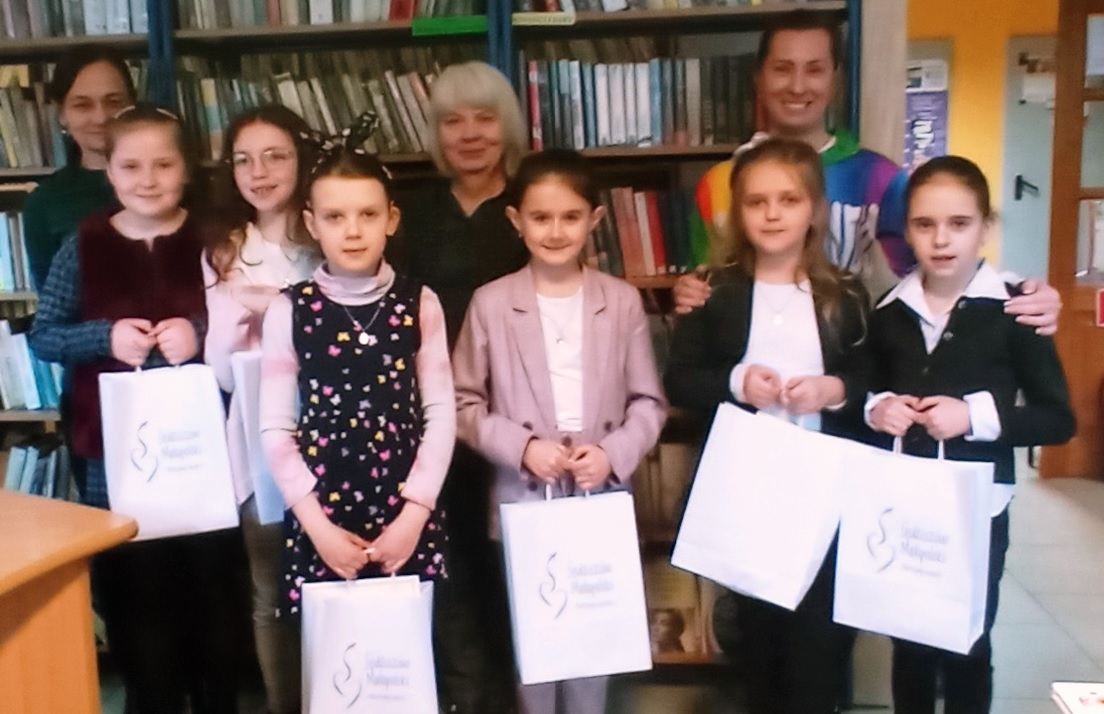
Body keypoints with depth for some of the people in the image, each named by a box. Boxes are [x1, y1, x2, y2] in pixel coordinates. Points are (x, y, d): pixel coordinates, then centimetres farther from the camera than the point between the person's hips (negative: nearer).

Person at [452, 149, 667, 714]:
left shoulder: (622, 300, 0)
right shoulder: (490, 302, -3)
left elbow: (649, 402, 3)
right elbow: (463, 405, -1)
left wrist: (614, 453, -14)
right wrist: (522, 447, -14)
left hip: (603, 500, 1)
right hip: (522, 500, -1)